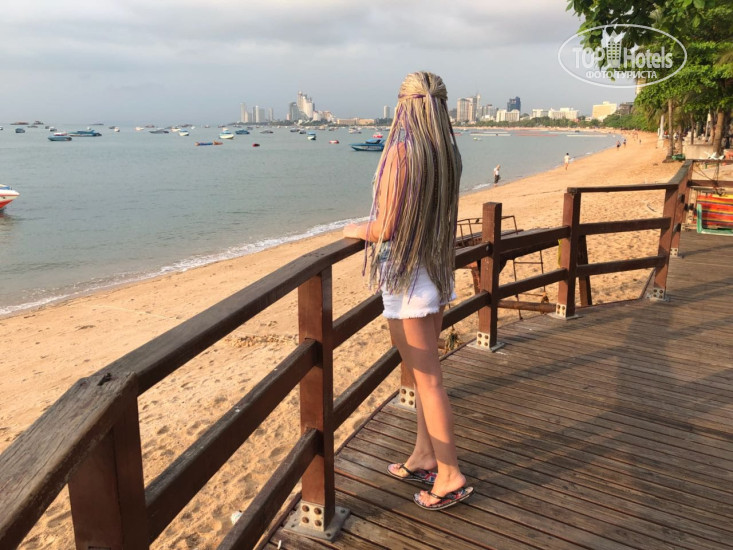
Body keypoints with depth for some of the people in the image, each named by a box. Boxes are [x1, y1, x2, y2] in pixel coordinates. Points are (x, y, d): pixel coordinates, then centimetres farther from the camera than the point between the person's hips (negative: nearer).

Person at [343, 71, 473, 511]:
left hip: (407, 275, -8)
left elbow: (386, 228, -20)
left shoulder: (401, 151, -18)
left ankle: (451, 475, 12)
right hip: (438, 272, 8)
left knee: (427, 377, 1)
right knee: (426, 370, 17)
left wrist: (355, 231, 1)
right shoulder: (447, 153, 4)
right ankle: (424, 457, 31)